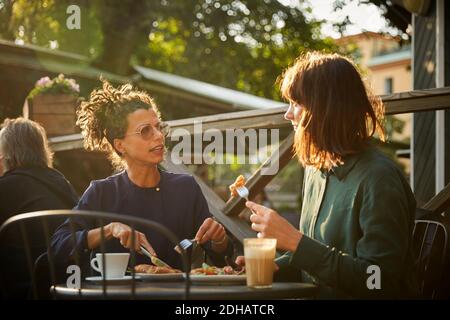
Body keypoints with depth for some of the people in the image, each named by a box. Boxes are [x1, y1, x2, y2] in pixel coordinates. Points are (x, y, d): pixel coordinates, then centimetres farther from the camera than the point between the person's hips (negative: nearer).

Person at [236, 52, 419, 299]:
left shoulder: (378, 178, -17)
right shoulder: (316, 167, 10)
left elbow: (379, 282, -21)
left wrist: (293, 240, -22)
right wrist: (273, 266, 1)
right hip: (312, 295, 7)